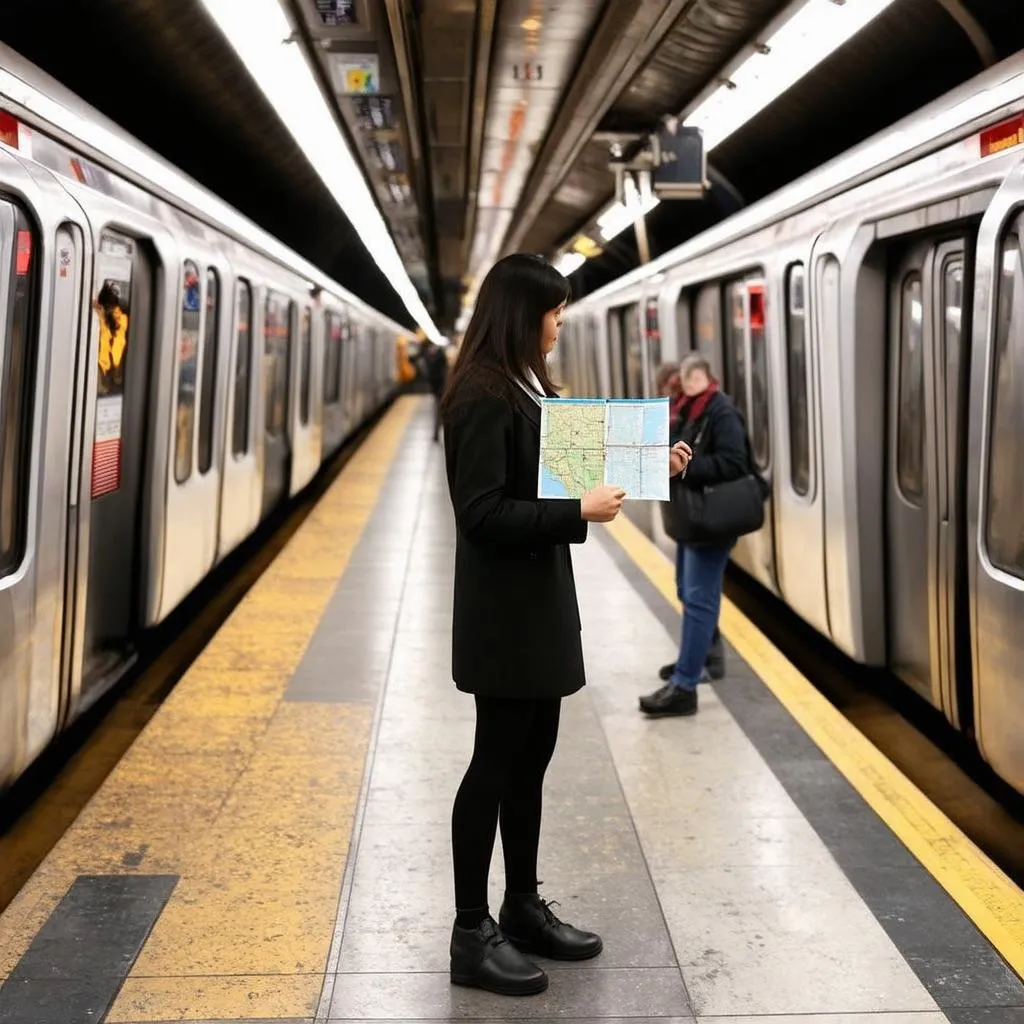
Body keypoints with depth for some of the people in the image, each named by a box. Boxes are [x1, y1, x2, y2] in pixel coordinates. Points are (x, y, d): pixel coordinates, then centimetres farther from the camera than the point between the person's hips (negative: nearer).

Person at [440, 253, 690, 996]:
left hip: (539, 601, 9)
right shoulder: (483, 399, -17)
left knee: (532, 757, 16)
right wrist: (580, 513, -22)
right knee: (497, 762, -1)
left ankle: (523, 906, 29)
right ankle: (472, 934, 11)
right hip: (503, 608, -9)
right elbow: (483, 512, -22)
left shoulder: (530, 390, 13)